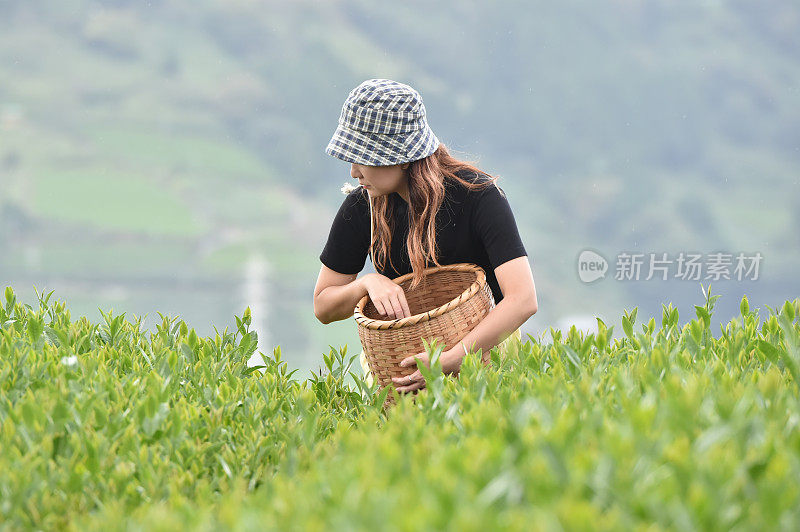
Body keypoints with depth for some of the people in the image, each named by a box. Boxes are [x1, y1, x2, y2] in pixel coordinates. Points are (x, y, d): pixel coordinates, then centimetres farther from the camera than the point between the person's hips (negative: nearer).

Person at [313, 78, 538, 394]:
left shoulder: (479, 196, -20)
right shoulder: (361, 207, -9)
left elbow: (524, 300, -31)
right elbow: (323, 306, 2)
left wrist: (451, 359, -41)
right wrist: (369, 283, -21)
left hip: (484, 339, -2)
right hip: (401, 342, 2)